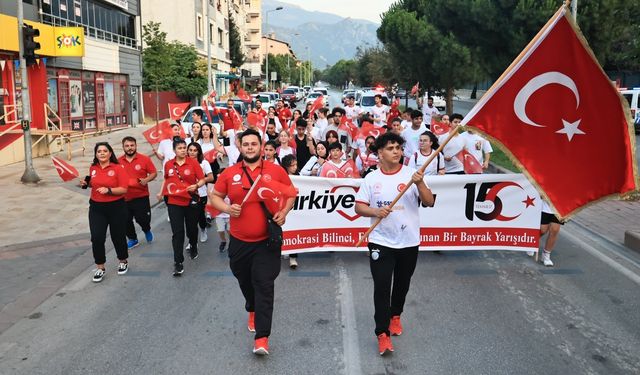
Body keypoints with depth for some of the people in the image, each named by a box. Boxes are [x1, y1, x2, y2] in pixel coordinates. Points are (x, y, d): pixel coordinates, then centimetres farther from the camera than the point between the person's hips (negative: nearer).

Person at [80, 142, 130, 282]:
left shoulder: (118, 168, -10)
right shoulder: (93, 168, 5)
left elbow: (123, 189, -14)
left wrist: (109, 190, -28)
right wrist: (86, 183, 4)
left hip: (116, 208, -3)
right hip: (96, 208, 3)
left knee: (118, 236, 10)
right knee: (97, 238, -4)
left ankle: (123, 262, 34)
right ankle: (100, 268, 11)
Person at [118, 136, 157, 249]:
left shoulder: (145, 159, -7)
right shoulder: (118, 161, 0)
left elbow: (154, 173, -3)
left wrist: (146, 180, -20)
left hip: (141, 196, -3)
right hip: (124, 197, 3)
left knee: (143, 219, -2)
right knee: (126, 220, 9)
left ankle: (147, 230, 33)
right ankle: (132, 239, 31)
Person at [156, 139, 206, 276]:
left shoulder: (193, 162, -7)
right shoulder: (168, 164, 1)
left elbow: (202, 180, -7)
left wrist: (196, 185, -26)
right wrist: (161, 192, 12)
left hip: (191, 201, -1)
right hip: (174, 203, 1)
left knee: (192, 228, 18)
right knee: (177, 232, -4)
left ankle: (193, 247, 49)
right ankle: (178, 262, 0)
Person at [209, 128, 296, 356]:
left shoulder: (276, 171, -3)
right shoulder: (229, 173, -1)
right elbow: (214, 196, 8)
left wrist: (284, 212, -8)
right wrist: (227, 208, -12)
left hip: (267, 241, -2)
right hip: (239, 241, 3)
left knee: (264, 286, -6)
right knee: (245, 282, 19)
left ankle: (262, 337, -2)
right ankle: (252, 310, 50)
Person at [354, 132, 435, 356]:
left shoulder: (412, 174, -3)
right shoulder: (371, 178, -1)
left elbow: (429, 202, -8)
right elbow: (359, 207, -3)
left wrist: (420, 183, -25)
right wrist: (375, 211, -22)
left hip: (409, 242, 1)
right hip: (381, 242, -1)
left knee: (402, 284, 17)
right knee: (381, 287, -5)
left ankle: (395, 316, 42)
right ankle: (382, 333, 4)